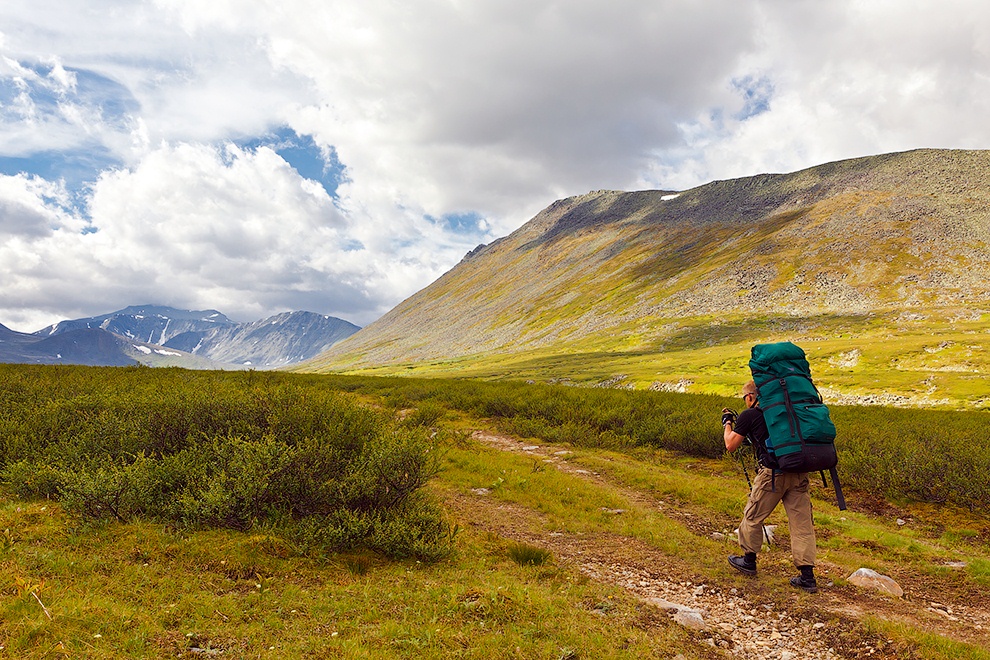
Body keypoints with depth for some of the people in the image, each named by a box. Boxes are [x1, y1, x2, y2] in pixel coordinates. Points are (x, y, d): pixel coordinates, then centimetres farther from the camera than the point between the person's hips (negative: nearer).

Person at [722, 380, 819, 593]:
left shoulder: (749, 415, 2)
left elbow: (731, 445, 6)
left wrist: (727, 423, 22)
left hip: (772, 473, -5)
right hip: (799, 472, 6)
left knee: (753, 517, 14)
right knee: (802, 523, 7)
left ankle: (748, 560, 28)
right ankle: (807, 577, 5)